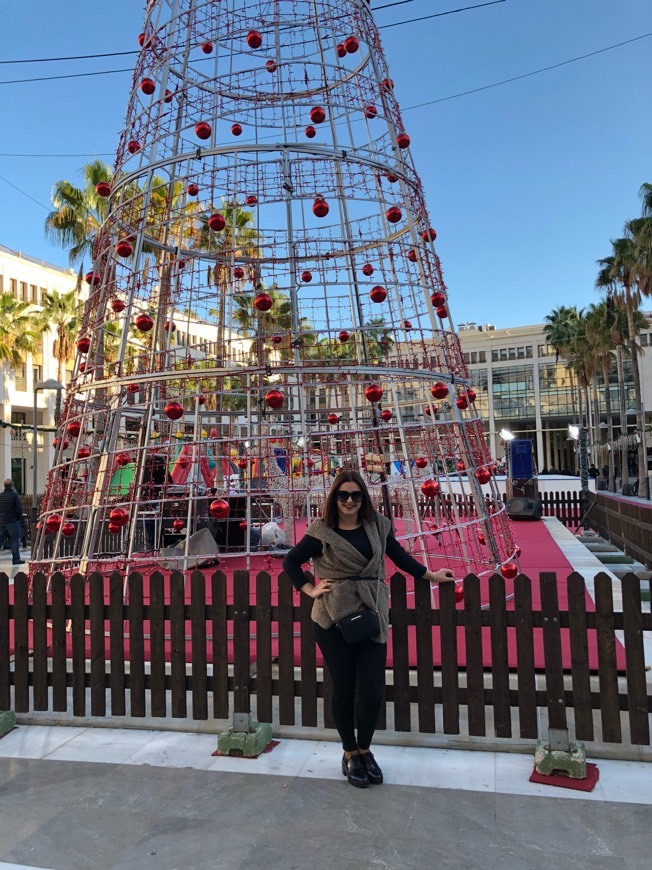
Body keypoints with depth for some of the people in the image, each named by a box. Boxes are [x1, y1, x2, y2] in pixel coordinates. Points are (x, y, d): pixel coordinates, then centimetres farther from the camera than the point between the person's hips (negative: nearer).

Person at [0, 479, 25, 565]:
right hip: (12, 521, -5)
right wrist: (20, 518, 2)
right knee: (14, 540, 1)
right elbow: (19, 508, -12)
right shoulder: (15, 495, -12)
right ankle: (16, 558, 2)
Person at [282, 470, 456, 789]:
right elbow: (290, 561, 8)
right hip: (333, 618, -2)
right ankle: (350, 754, 30)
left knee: (372, 690, 1)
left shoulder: (377, 525, 7)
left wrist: (431, 575, 24)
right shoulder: (321, 531, -2)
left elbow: (399, 556, 19)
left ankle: (364, 750, 28)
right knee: (343, 688, 8)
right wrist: (310, 590, -1)